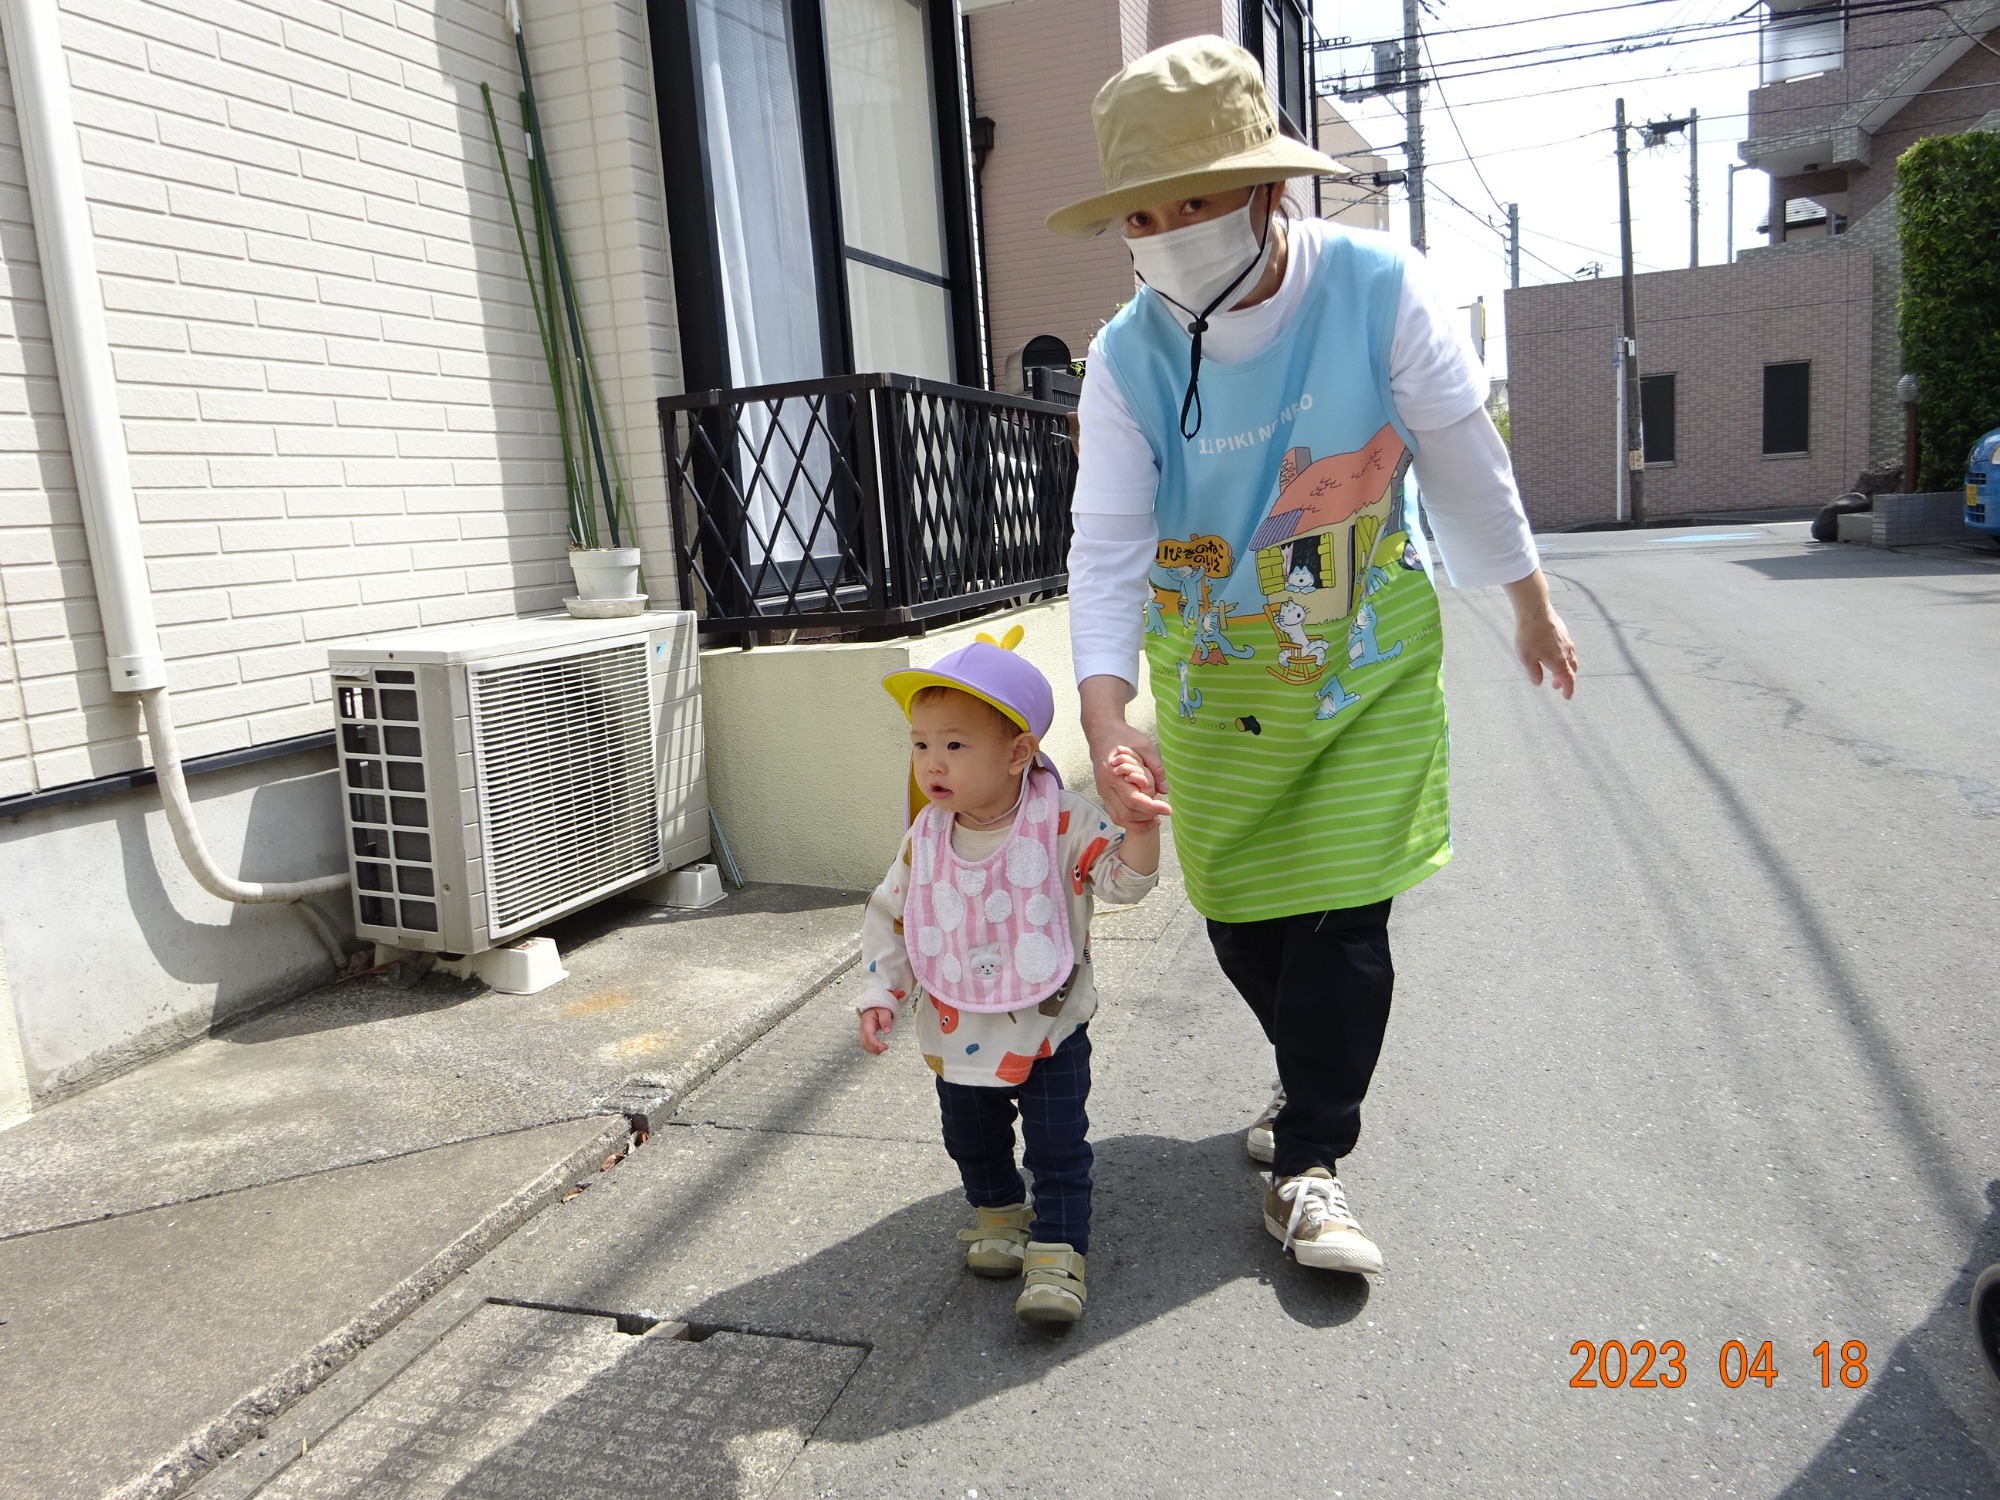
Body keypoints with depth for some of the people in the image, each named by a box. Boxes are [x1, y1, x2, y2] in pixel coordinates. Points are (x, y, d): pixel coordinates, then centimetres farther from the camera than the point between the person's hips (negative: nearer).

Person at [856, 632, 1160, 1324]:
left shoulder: (1064, 822, -18)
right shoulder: (926, 838, -8)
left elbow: (1127, 878, -20)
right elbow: (889, 914, 3)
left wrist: (1138, 819, -38)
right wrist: (881, 993, -4)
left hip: (1050, 1030, -4)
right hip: (959, 1035, 4)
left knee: (1058, 1149, 2)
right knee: (972, 1142, 22)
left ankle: (1057, 1252, 19)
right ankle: (998, 1215, 47)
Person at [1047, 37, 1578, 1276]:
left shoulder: (1377, 288, -17)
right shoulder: (1128, 357, -14)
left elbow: (1466, 459, -6)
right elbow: (1107, 547, -19)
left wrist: (1531, 603, 5)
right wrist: (1106, 719, -32)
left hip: (1370, 658, -2)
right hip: (1215, 680, 2)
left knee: (1342, 907, -6)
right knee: (1237, 908, 11)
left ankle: (1309, 1163, 10)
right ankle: (1319, 1077, 40)